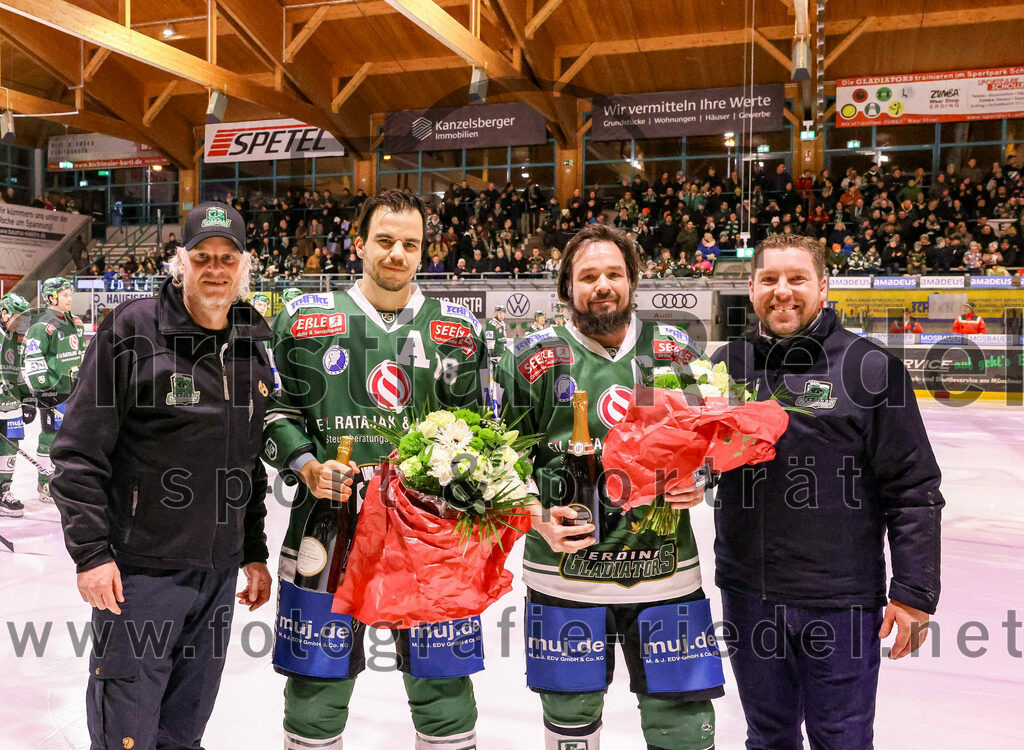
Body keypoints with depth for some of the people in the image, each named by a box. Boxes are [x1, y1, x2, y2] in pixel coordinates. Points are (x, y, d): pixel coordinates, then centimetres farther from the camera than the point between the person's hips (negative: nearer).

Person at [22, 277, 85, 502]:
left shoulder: (75, 323, 14)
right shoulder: (42, 327, -12)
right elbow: (33, 360, -15)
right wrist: (41, 388, -17)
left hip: (74, 388, 8)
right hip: (52, 391, -8)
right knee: (52, 435, -4)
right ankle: (46, 485, 6)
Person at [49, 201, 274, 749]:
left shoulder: (252, 347, 9)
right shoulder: (132, 330, -9)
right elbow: (79, 452, -10)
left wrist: (254, 553, 17)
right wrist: (90, 552, -15)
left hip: (218, 572, 5)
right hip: (139, 570, -5)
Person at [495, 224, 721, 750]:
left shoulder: (675, 352, 5)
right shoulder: (535, 360, -2)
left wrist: (699, 482, -4)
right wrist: (538, 519, -11)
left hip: (667, 572, 1)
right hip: (565, 572, -1)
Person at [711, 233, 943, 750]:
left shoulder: (870, 367, -8)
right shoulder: (727, 364, 3)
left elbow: (914, 490, -7)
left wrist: (914, 592, -9)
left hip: (840, 600, -3)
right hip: (747, 593, 4)